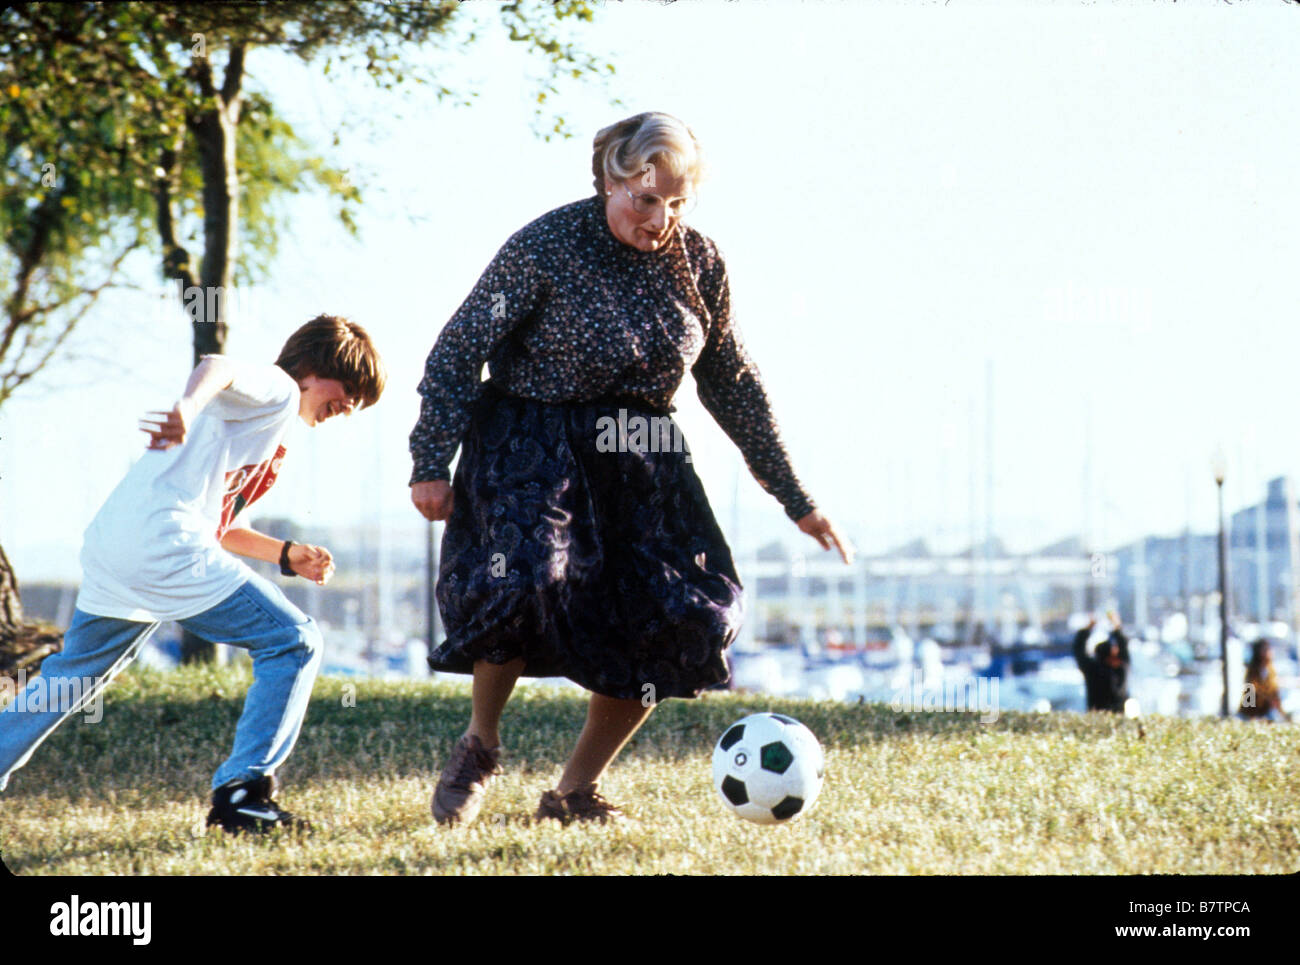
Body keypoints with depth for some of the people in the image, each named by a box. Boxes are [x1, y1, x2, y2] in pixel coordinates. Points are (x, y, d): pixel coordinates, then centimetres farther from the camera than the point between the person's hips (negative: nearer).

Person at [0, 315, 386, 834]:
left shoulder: (270, 432, 31)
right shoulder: (278, 389, 2)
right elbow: (217, 367, -20)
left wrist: (287, 555, 24)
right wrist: (190, 405, -41)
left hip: (109, 548, 10)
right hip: (165, 546, -10)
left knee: (68, 679, 24)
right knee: (294, 643, -5)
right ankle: (241, 792, -9)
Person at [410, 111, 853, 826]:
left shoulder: (698, 260, 2)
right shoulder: (547, 246, -12)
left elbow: (732, 385, 13)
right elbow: (458, 350, -8)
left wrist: (794, 499, 14)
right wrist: (431, 464, -14)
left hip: (642, 457, 5)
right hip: (532, 447, -5)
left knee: (683, 620, -7)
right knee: (525, 581, -28)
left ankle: (576, 790, 9)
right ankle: (479, 745, 0)